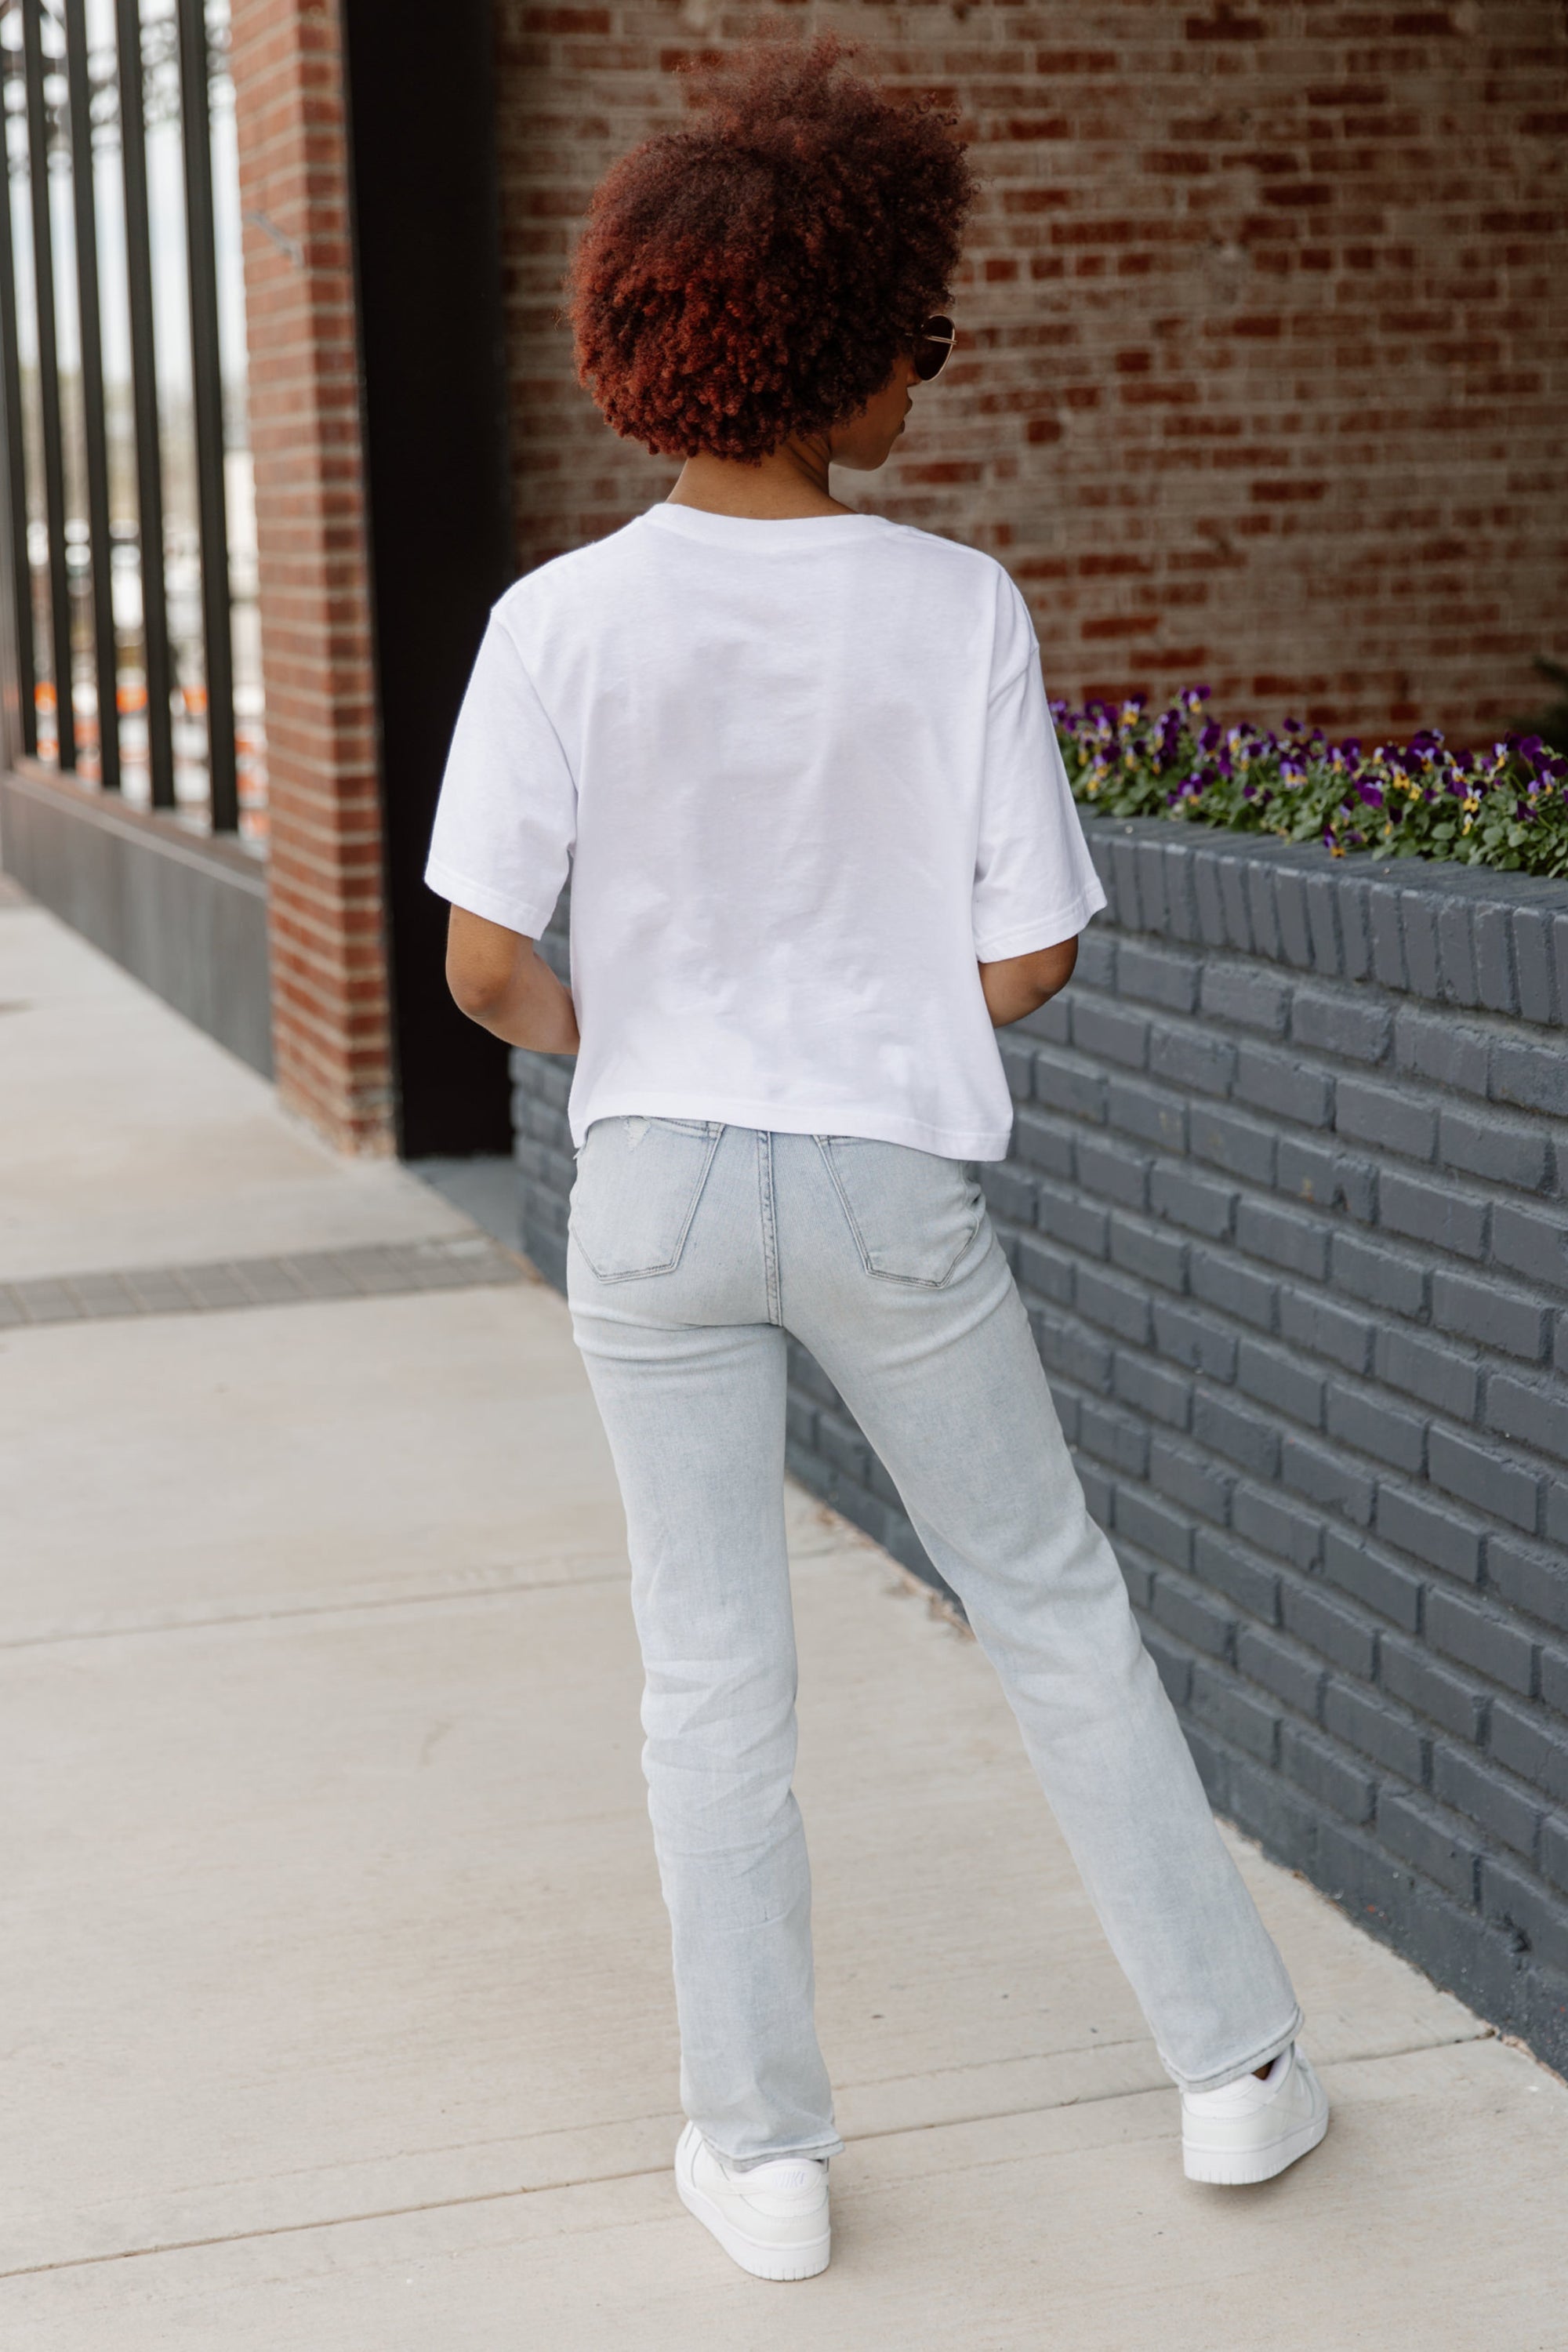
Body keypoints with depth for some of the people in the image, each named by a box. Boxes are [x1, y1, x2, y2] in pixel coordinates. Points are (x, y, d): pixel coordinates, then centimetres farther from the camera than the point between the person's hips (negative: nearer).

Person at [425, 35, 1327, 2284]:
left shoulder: (568, 618, -12)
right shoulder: (954, 607, -12)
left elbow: (484, 960, -12)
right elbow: (1032, 957, -8)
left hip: (657, 1187, 1)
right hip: (893, 1186, 0)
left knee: (715, 1679, 12)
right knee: (1055, 1609, 17)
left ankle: (763, 2151, 23)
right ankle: (1235, 2059, 27)